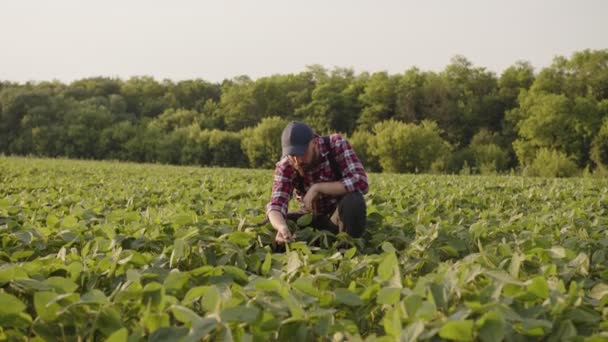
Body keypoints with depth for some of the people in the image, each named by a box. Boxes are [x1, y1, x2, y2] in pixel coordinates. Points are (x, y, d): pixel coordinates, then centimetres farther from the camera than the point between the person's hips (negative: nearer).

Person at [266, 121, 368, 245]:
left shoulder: (336, 144, -22)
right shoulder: (285, 166, -17)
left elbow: (361, 183, -31)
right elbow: (276, 204, -28)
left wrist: (317, 188, -31)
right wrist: (281, 227, -51)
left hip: (344, 214, -2)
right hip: (312, 217, 3)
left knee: (353, 201, -36)